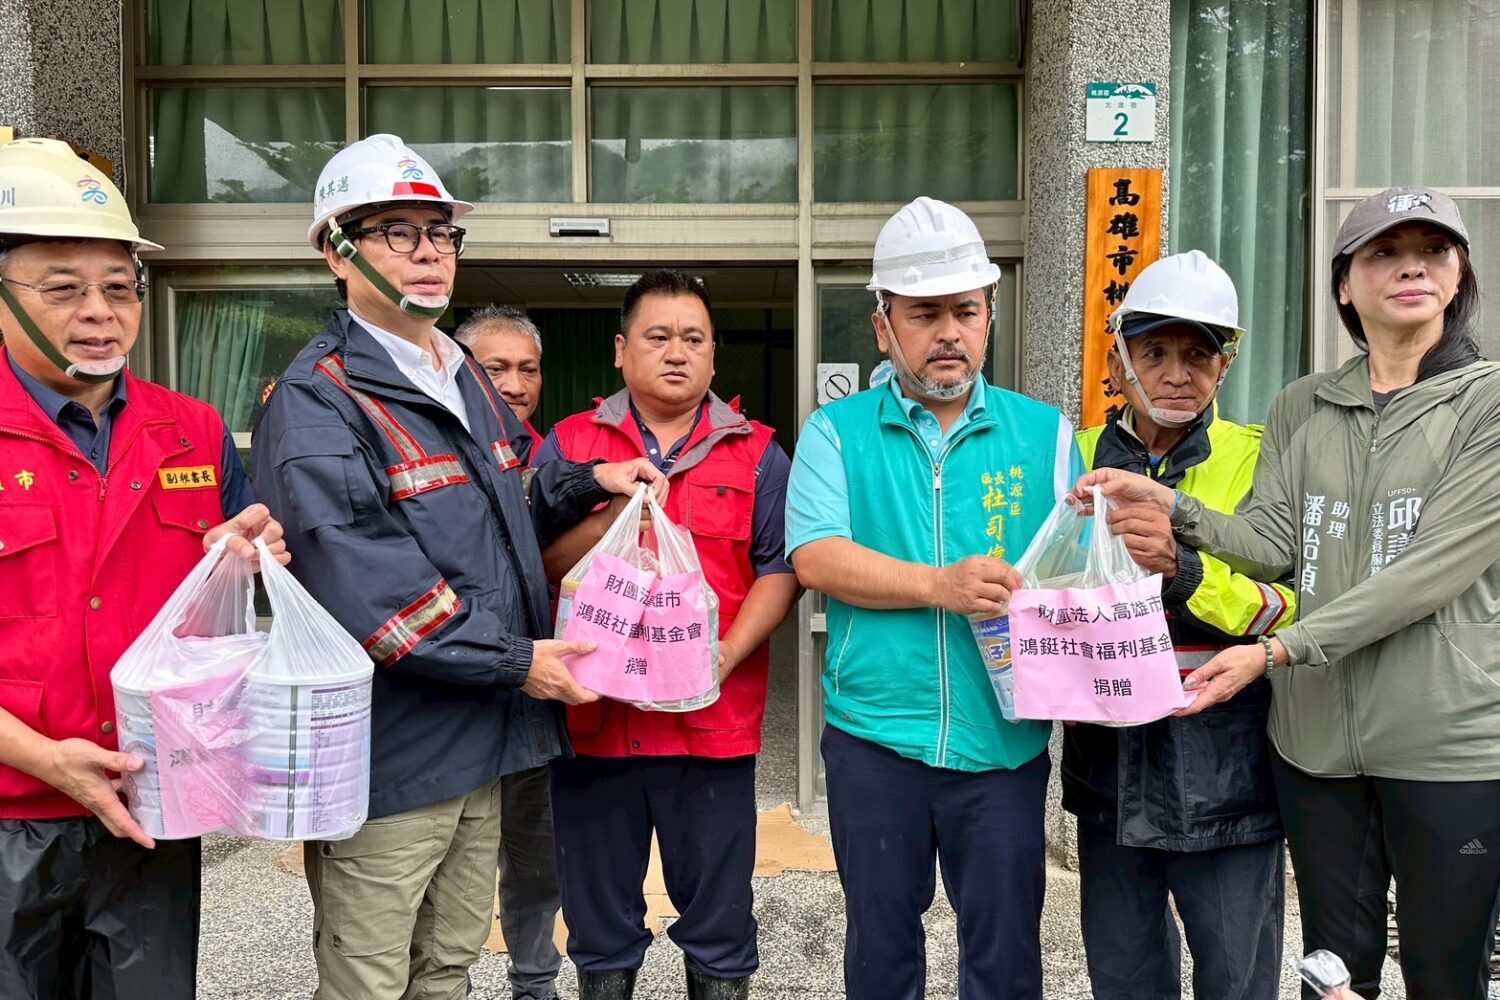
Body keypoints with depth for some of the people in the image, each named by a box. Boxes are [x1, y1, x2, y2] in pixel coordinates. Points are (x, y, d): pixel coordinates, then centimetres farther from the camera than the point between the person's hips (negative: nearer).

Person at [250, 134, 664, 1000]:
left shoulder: (470, 384, 14)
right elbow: (366, 589, -23)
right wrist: (514, 661, -19)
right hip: (386, 757, -8)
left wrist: (587, 483, 9)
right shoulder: (317, 402, -13)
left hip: (481, 745, 8)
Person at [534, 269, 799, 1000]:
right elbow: (530, 562, 0)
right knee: (599, 920, 15)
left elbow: (780, 568, 0)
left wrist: (729, 653, -15)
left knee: (718, 919, 11)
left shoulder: (756, 455, 6)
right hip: (593, 717, 1)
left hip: (715, 722, 0)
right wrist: (609, 513, -16)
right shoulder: (568, 445, 7)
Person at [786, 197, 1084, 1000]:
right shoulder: (837, 432, 2)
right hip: (875, 733, 0)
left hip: (1005, 741, 1)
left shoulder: (1043, 432, 5)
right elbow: (815, 557, -11)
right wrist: (938, 585, -21)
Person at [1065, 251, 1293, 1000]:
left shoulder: (1260, 461, -3)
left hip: (1226, 778, -3)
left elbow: (1296, 610, -12)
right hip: (1111, 775, 3)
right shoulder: (1078, 459, 6)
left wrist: (1184, 567, -26)